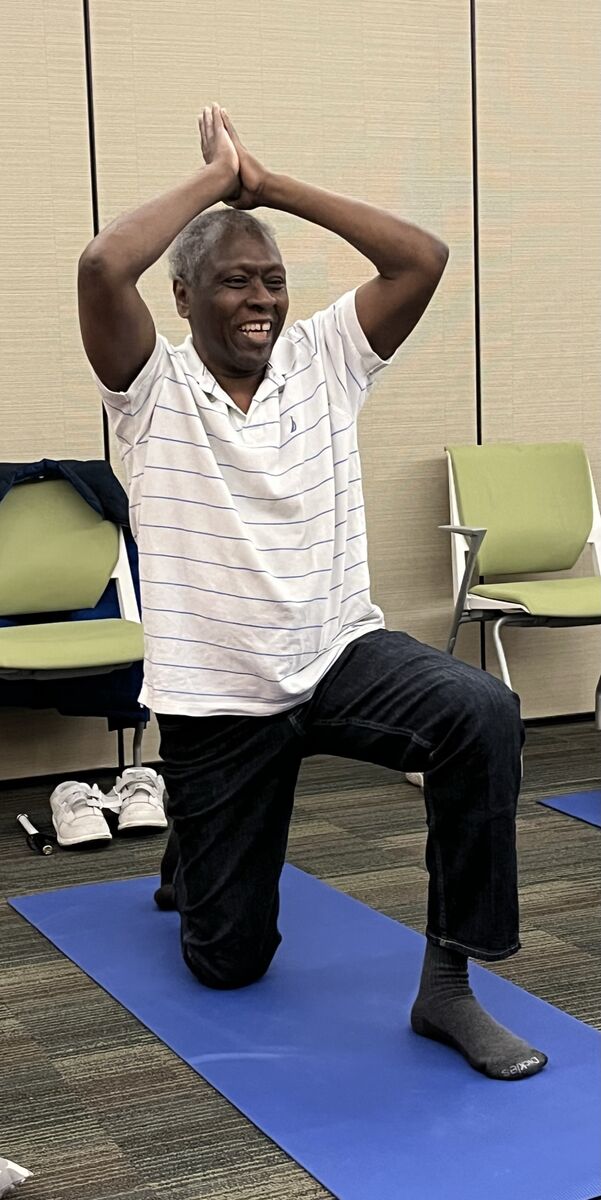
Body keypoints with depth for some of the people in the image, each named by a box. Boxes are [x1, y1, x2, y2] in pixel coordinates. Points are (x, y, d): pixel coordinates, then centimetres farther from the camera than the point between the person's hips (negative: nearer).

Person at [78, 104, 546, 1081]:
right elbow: (103, 268, -26)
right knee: (230, 960, 9)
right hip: (213, 697, -1)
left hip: (343, 656, 2)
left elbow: (423, 259, -10)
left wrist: (270, 184, -7)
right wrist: (215, 180, -12)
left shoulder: (323, 359, 2)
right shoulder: (155, 388, -7)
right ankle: (191, 856, 47)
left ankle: (448, 982, -19)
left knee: (483, 715, -32)